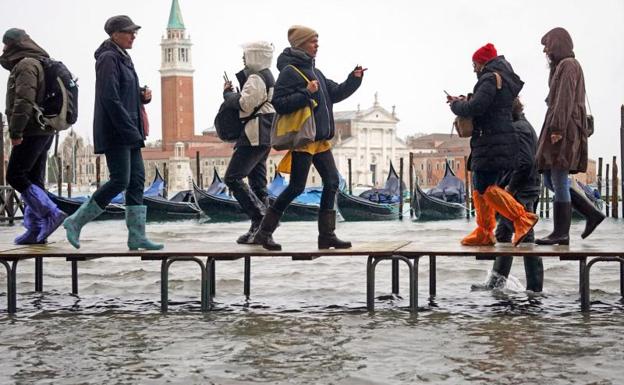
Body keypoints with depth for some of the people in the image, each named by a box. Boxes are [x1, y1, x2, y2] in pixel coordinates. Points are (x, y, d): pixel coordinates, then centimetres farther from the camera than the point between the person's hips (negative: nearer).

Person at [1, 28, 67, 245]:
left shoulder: (25, 64, -11)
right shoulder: (39, 63, 20)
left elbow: (24, 100, -21)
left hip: (31, 132, -10)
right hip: (44, 131, 10)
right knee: (34, 180, 10)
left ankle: (51, 213, -13)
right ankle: (36, 230, 11)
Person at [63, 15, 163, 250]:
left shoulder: (123, 59, 18)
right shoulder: (108, 58, -11)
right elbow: (110, 98, -20)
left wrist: (143, 96, 4)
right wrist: (131, 131, -22)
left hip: (129, 132, 10)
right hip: (114, 132, -10)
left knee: (137, 180, 4)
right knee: (120, 180, -11)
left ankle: (137, 236, 5)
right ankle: (76, 222, -1)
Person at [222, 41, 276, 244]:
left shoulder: (256, 79, -13)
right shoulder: (267, 76, 20)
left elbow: (244, 104, -19)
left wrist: (227, 93, -3)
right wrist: (233, 93, 9)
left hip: (254, 137, -11)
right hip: (264, 137, 11)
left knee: (233, 178, -10)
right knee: (258, 183, 11)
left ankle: (261, 218, -17)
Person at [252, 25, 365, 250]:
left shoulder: (313, 70, 17)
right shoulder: (290, 71, -10)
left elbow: (335, 93, 19)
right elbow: (279, 104, -17)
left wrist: (354, 79, 6)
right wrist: (306, 94, -22)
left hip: (320, 139, 9)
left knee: (332, 182, 5)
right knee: (297, 187, -7)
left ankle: (327, 235, 11)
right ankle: (264, 232, 3)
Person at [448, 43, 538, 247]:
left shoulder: (491, 79, -11)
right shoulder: (503, 80, 22)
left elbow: (475, 108, -20)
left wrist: (456, 104, -2)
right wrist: (463, 102, 12)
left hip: (492, 143, -11)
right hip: (490, 142, 11)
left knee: (486, 187, -13)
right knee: (479, 188, 12)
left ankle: (523, 219, -16)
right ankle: (484, 232, 14)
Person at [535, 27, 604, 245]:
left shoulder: (568, 65, -7)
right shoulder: (563, 67, 23)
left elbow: (565, 99, -17)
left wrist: (556, 129, -23)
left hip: (563, 130, -10)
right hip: (559, 130, 10)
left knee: (559, 181, -9)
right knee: (550, 181, 8)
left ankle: (561, 234, -7)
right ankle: (592, 214, 9)